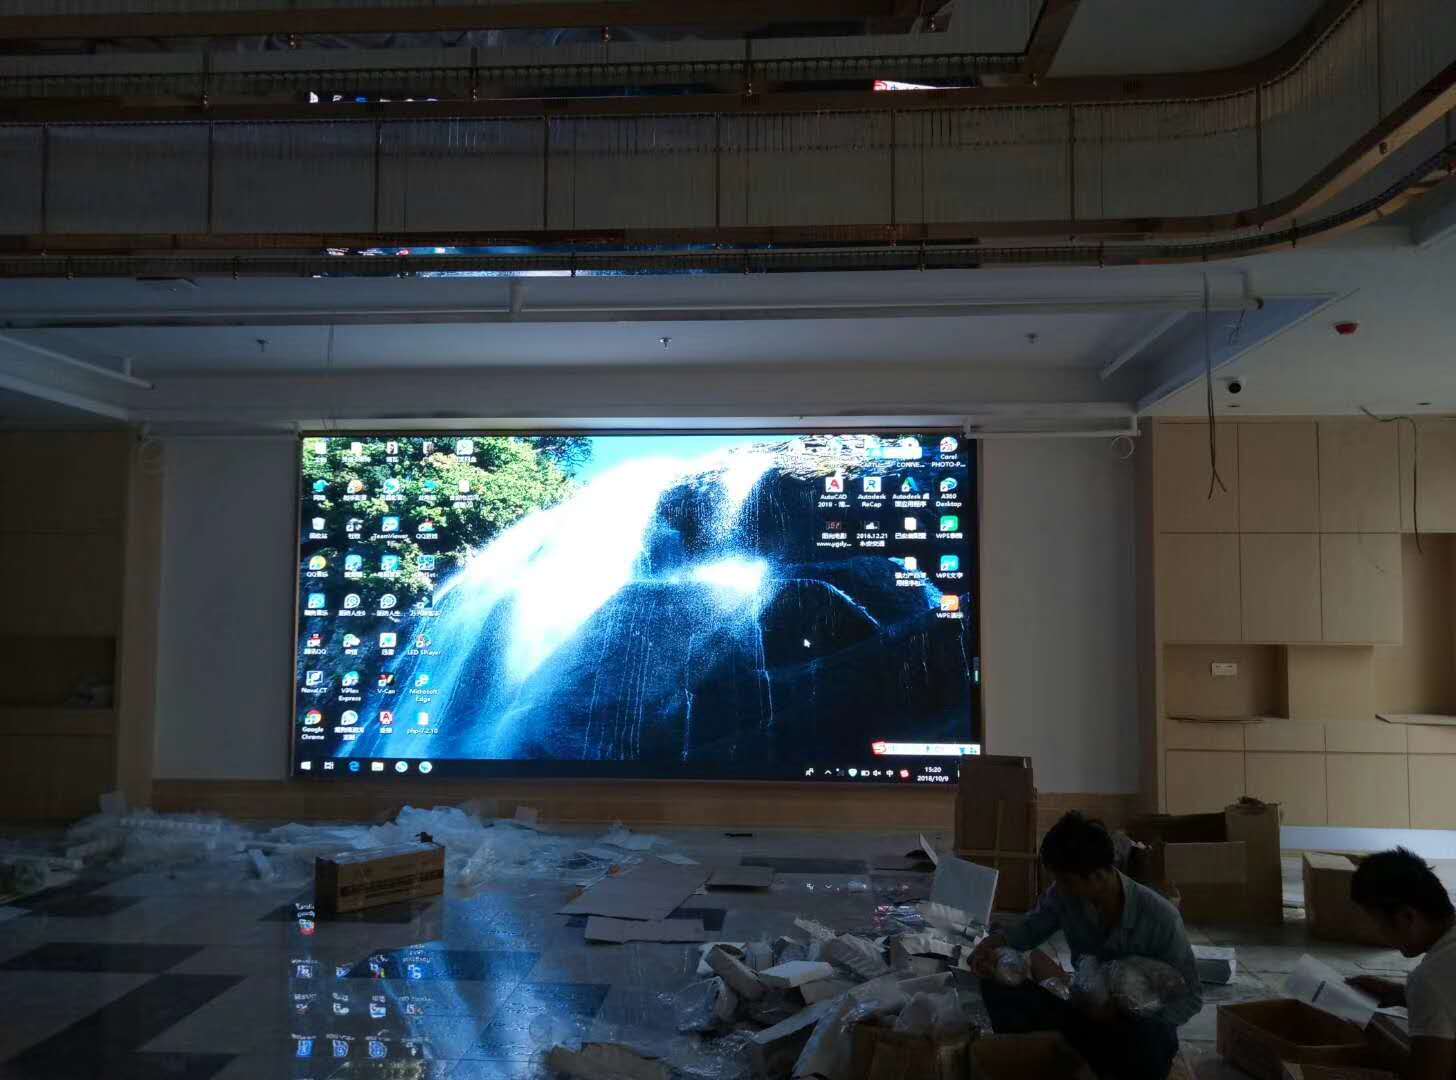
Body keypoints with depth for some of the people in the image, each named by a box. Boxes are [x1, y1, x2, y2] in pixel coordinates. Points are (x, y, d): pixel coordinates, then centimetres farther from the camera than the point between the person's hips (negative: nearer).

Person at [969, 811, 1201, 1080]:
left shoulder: (1160, 917, -26)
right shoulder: (1064, 894, -16)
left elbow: (1190, 998, -18)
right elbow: (1032, 926, 1)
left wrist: (1120, 1013, -30)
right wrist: (993, 943, -21)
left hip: (1139, 1020, -3)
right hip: (1084, 1004, 4)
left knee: (1152, 1039, -40)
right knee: (998, 984, -17)